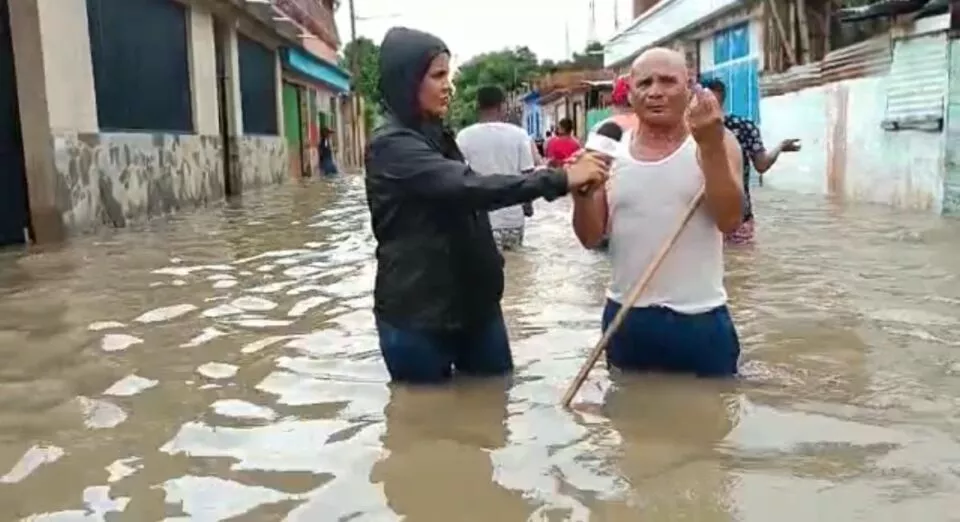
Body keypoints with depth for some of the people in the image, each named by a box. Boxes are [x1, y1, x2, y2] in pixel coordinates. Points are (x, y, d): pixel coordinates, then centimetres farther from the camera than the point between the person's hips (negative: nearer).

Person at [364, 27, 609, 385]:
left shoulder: (435, 135, 13)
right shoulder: (391, 145, -17)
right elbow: (469, 188, -29)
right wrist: (559, 179, -28)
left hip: (472, 301, 8)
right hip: (417, 314, -8)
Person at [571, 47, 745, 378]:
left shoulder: (716, 143, -3)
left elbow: (729, 220, -19)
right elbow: (591, 238, 2)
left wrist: (711, 145, -26)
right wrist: (582, 194, -17)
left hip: (697, 317, -2)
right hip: (625, 316, 3)